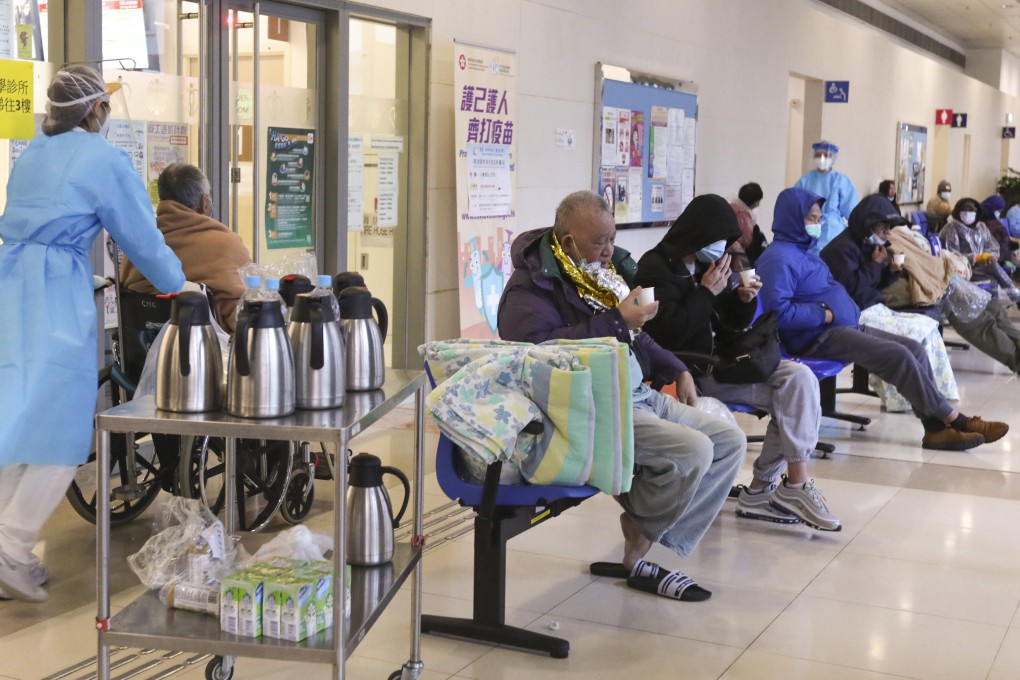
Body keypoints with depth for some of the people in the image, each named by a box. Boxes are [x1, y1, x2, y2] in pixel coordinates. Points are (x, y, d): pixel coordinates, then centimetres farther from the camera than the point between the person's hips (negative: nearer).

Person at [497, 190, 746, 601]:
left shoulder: (608, 267, 18)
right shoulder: (532, 286, -10)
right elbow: (542, 347, -29)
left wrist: (675, 370, 21)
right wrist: (617, 321, -24)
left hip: (641, 395, 10)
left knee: (730, 442, 0)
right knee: (692, 450, -26)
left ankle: (651, 549, -4)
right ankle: (635, 552, 0)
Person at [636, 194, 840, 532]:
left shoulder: (709, 263, 13)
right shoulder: (656, 268, -10)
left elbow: (731, 323, 19)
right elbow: (670, 335, -21)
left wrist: (744, 300, -2)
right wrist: (706, 293, -16)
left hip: (720, 362, 8)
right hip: (691, 373, -8)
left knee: (800, 378, -12)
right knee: (789, 390, -19)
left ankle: (763, 487, -11)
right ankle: (794, 485, -11)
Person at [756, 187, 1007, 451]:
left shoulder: (801, 250, 20)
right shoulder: (778, 258, -13)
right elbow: (780, 310, -24)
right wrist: (825, 314, -19)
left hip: (845, 326, 11)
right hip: (818, 336, -11)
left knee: (915, 349, -2)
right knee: (899, 356, -20)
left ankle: (936, 428, -9)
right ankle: (954, 420, -8)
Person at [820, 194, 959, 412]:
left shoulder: (865, 245, 16)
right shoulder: (843, 247, -14)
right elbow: (851, 287, -23)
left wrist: (892, 271, 2)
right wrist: (876, 264, -14)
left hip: (874, 310, 10)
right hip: (857, 317, -10)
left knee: (928, 326, 1)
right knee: (916, 332, -19)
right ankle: (907, 398, -10)